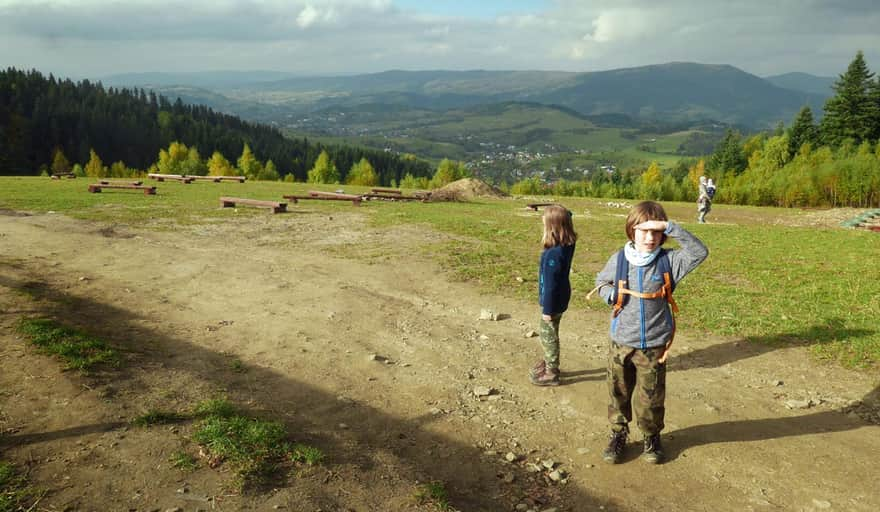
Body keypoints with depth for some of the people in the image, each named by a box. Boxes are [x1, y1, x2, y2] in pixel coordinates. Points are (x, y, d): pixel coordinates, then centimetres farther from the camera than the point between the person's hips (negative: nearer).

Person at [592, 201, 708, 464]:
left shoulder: (668, 260, -7)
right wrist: (611, 295, -9)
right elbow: (601, 282, 13)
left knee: (651, 398, 10)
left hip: (654, 346, -1)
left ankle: (651, 437, 35)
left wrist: (670, 227, -27)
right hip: (620, 344, 1)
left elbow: (699, 252, -22)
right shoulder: (619, 259, -4)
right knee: (619, 393, 15)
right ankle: (618, 434, 36)